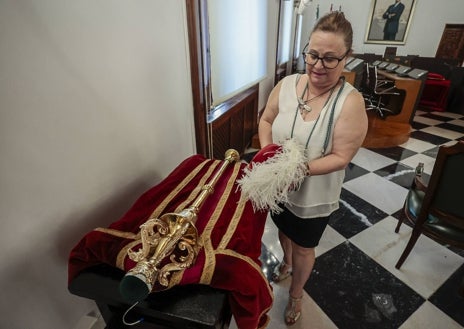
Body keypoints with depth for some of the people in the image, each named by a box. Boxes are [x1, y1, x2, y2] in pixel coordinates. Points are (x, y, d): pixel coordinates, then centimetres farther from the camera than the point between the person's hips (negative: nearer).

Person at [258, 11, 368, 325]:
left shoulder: (351, 102, -22)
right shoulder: (287, 84, -11)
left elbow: (340, 157, -21)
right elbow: (266, 120, 0)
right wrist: (268, 151, -18)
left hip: (314, 196, -3)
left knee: (304, 249, 19)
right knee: (284, 230, 30)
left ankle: (296, 295, 49)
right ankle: (287, 262, 65)